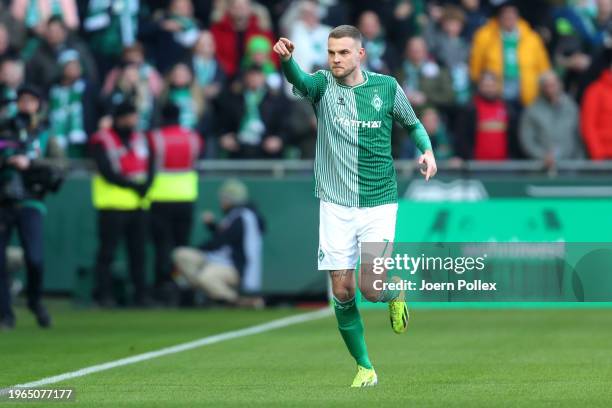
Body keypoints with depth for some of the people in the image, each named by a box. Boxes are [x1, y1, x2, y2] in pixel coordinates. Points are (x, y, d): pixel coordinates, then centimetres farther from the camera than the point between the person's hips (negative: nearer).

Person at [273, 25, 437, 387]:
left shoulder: (387, 87, 0)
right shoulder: (323, 84, -2)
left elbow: (413, 123, 17)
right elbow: (300, 80, -26)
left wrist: (427, 149, -4)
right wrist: (286, 60, -49)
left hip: (379, 204, -1)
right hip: (336, 205, 1)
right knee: (342, 291, 0)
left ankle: (396, 293, 26)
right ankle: (365, 368, 15)